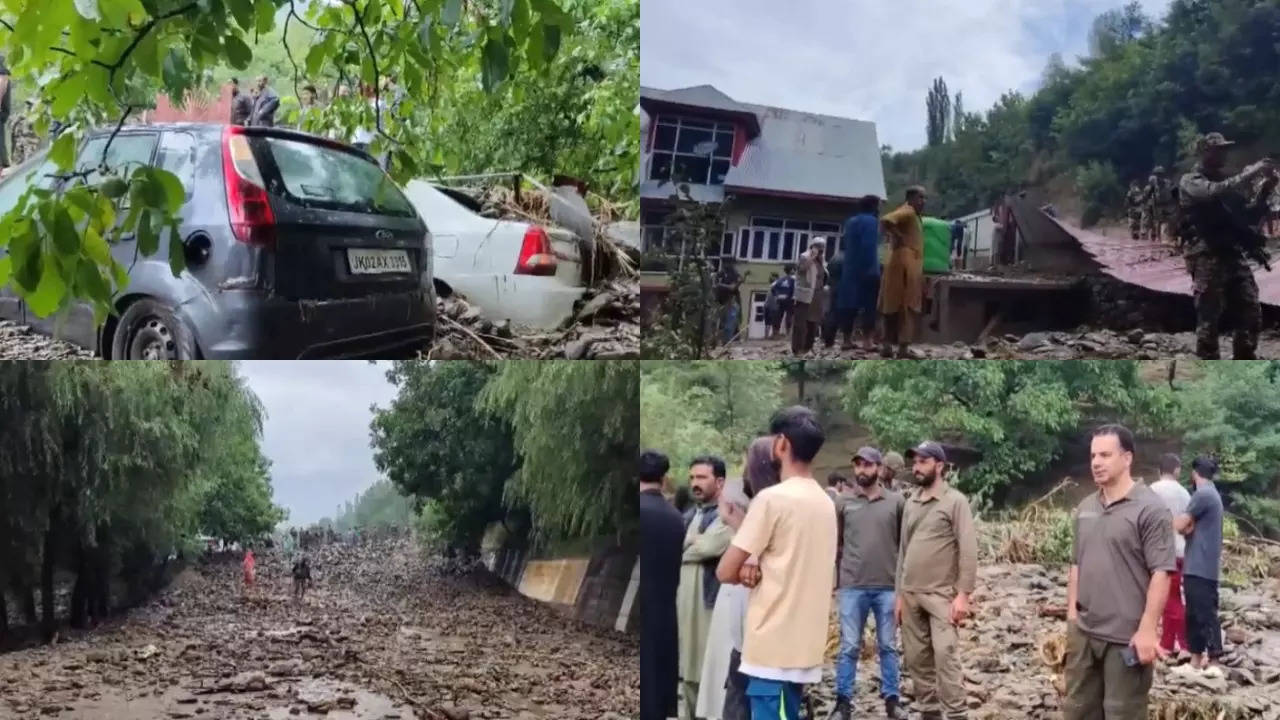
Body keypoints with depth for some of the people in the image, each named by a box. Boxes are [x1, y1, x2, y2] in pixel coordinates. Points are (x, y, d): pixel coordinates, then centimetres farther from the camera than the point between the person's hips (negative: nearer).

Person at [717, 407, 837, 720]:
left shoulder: (773, 498, -14)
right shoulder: (825, 503, 11)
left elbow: (726, 571, -12)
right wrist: (760, 572, -1)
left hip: (773, 649, -8)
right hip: (802, 645, 8)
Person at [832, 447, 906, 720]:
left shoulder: (896, 502, 1)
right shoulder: (842, 502, 2)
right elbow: (834, 544, 7)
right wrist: (834, 578, 4)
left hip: (889, 586, 0)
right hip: (852, 586, 0)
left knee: (888, 646, 10)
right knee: (849, 647, 5)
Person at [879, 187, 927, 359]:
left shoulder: (913, 215, 22)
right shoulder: (907, 212, -9)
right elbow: (885, 221, -26)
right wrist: (898, 237, -16)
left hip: (909, 266, 10)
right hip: (905, 266, -10)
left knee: (893, 308, 9)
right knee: (907, 308, -11)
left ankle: (888, 346, 11)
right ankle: (903, 348, -13)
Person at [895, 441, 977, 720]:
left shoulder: (956, 501, -4)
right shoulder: (910, 504, 14)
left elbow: (968, 550, -9)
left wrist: (963, 594, -15)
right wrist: (899, 593, 12)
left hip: (941, 595, -6)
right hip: (910, 595, 6)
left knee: (945, 655, -12)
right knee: (916, 658, 7)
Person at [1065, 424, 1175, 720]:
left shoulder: (1150, 508, -10)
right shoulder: (1085, 508, 11)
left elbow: (1161, 573, -14)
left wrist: (1147, 629, -18)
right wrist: (1071, 615, 13)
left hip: (1126, 636, -7)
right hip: (1083, 632, 7)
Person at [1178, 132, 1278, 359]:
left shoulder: (1226, 180, 19)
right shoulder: (1190, 182, -3)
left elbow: (1249, 215, 19)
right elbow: (1216, 192, -25)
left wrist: (1264, 190, 5)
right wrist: (1252, 171, -18)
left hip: (1233, 254, 7)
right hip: (1207, 257, -7)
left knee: (1251, 315, 6)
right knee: (1209, 319, -6)